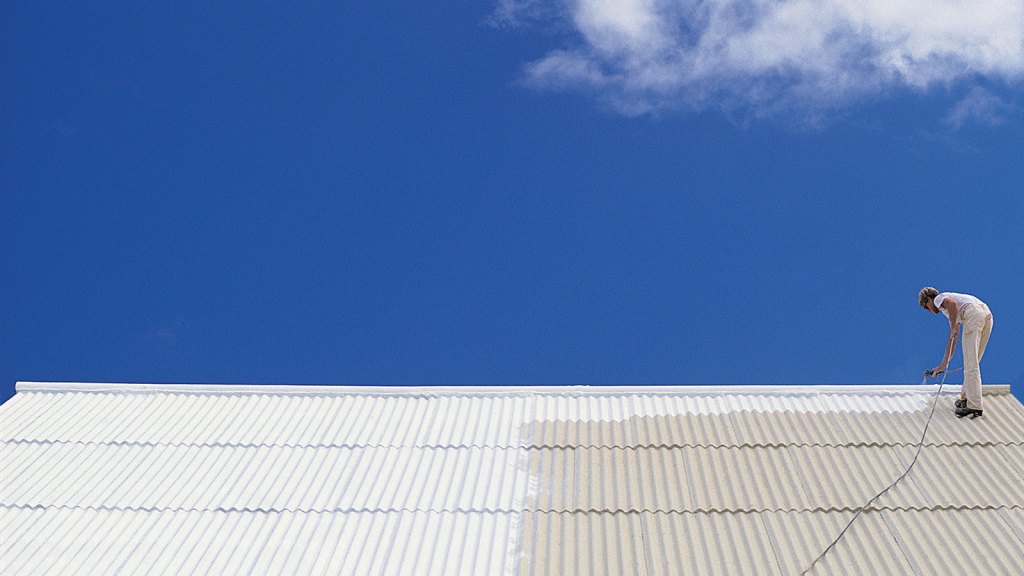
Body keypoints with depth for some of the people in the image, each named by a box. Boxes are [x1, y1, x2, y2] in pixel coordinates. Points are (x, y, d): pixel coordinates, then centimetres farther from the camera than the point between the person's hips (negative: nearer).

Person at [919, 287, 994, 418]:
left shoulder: (939, 298, 16)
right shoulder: (953, 313, 38)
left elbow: (952, 304, -10)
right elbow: (953, 339, 40)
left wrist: (953, 328, -3)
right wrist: (943, 364, 44)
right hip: (987, 314, 9)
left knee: (971, 363, -9)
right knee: (973, 361, 20)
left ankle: (974, 406, -13)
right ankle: (966, 397, 28)